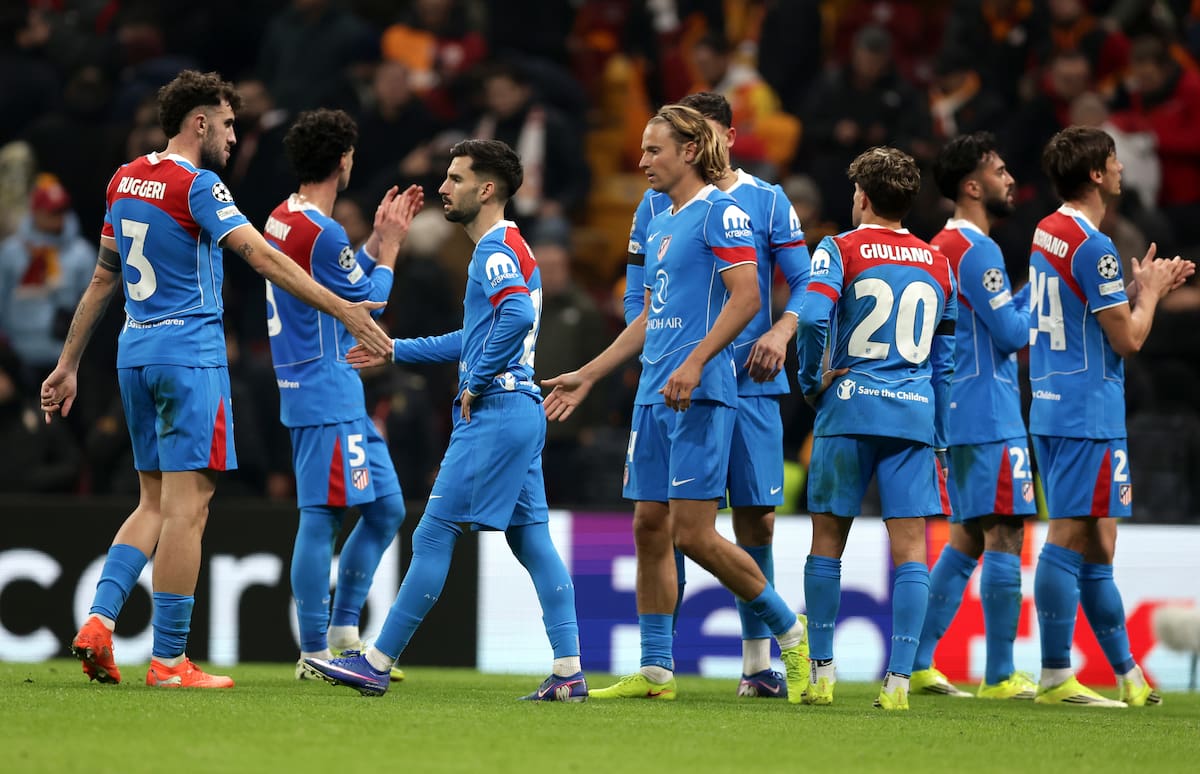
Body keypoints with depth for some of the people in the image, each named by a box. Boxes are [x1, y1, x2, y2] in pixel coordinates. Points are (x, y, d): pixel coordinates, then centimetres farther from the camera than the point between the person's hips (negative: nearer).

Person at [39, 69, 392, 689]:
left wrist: (68, 365, 22)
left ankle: (99, 619, -2)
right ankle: (168, 660, -4)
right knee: (186, 505, -4)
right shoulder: (197, 186, -12)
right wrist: (344, 311, -22)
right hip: (190, 354, -8)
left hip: (134, 353, 8)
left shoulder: (125, 181, 12)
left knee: (155, 504, 15)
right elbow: (266, 260, -20)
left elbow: (102, 279, 18)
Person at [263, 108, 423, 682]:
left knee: (386, 509, 13)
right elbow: (368, 302, -7)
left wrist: (380, 237, 19)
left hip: (339, 396, 10)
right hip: (327, 398, -10)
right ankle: (315, 653, -4)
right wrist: (389, 244, 5)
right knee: (321, 517, -7)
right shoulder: (322, 233, -18)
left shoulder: (282, 220, 13)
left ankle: (343, 633, 16)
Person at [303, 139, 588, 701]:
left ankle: (377, 664, -3)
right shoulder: (503, 249, 21)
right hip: (521, 410, 10)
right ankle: (569, 672, 2)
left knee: (434, 536, -6)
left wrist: (476, 384, -20)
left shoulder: (497, 250, -11)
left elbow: (518, 316, -30)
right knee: (531, 539, 6)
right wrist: (396, 352, 30)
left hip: (492, 413, -10)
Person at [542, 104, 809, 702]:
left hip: (700, 394, -9)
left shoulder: (719, 212, -7)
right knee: (649, 527, 6)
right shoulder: (659, 225, 19)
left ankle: (788, 629, 5)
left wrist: (695, 363, -25)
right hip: (654, 393, 9)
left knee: (692, 532, -11)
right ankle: (655, 671, 9)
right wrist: (588, 376, 25)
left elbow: (746, 297, -16)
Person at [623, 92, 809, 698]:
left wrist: (782, 332, -11)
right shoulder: (657, 204, 8)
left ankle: (757, 662, 8)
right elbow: (637, 297, 10)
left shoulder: (767, 202, 6)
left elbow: (806, 283, 6)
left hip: (750, 382, 0)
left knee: (756, 518, 1)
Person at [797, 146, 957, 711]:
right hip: (916, 414, 2)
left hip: (850, 410, -2)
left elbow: (813, 317, -16)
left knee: (828, 538, 8)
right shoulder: (938, 264, 14)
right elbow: (945, 358, 15)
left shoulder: (841, 250, 0)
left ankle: (821, 671, 9)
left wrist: (811, 382, -1)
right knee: (910, 544, -2)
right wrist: (938, 437, 19)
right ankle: (900, 678, -10)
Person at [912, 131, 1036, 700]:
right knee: (1004, 536, -7)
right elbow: (1013, 333, -15)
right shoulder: (976, 249, -14)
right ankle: (1000, 677, -6)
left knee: (966, 538, 14)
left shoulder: (941, 247, 16)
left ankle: (918, 664, 12)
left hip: (957, 413, 10)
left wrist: (1032, 293, 16)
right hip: (990, 417, -10)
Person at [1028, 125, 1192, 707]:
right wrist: (1149, 290, 4)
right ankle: (1054, 677, -10)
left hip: (1052, 411, 10)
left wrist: (1147, 288, 20)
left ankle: (1127, 674, 20)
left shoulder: (1047, 233, 14)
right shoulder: (1092, 246, -16)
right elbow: (1128, 337, -14)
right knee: (1069, 538, -10)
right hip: (1089, 414, -10)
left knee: (1094, 546, 13)